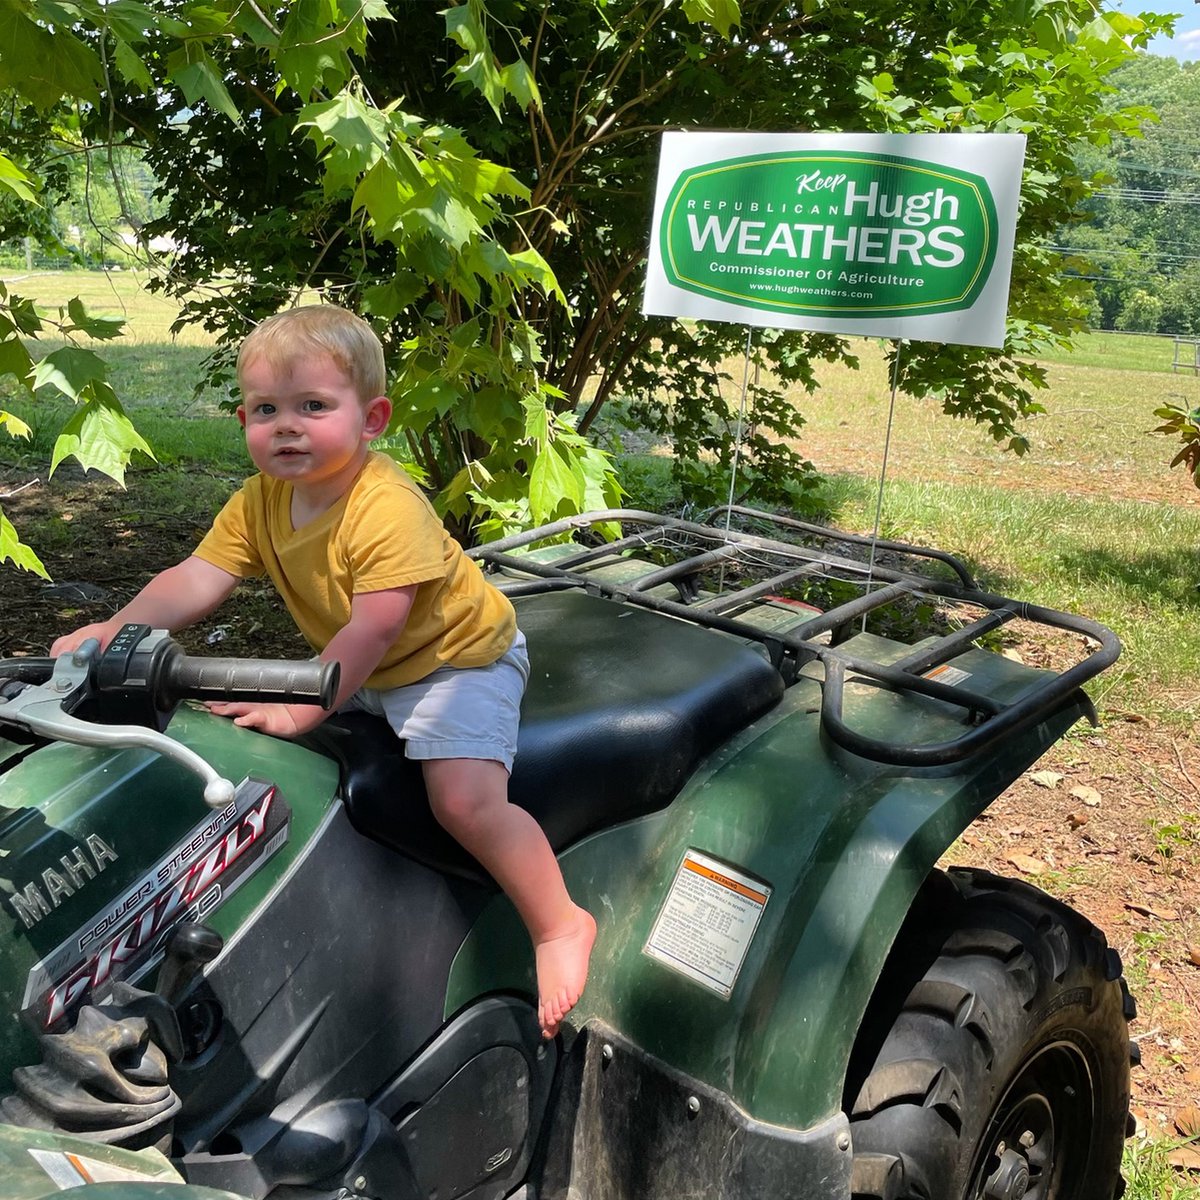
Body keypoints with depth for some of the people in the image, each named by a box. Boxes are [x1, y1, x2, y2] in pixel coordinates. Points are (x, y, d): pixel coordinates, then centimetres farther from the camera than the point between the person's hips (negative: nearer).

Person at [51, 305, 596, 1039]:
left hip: (457, 656, -8)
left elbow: (375, 628, -34)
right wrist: (116, 630, -27)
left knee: (465, 799, -26)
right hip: (360, 669, 8)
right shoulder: (262, 498, -8)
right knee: (243, 723, 10)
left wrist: (302, 705, -37)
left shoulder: (388, 507, -31)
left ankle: (559, 923, -5)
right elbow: (199, 578, -13)